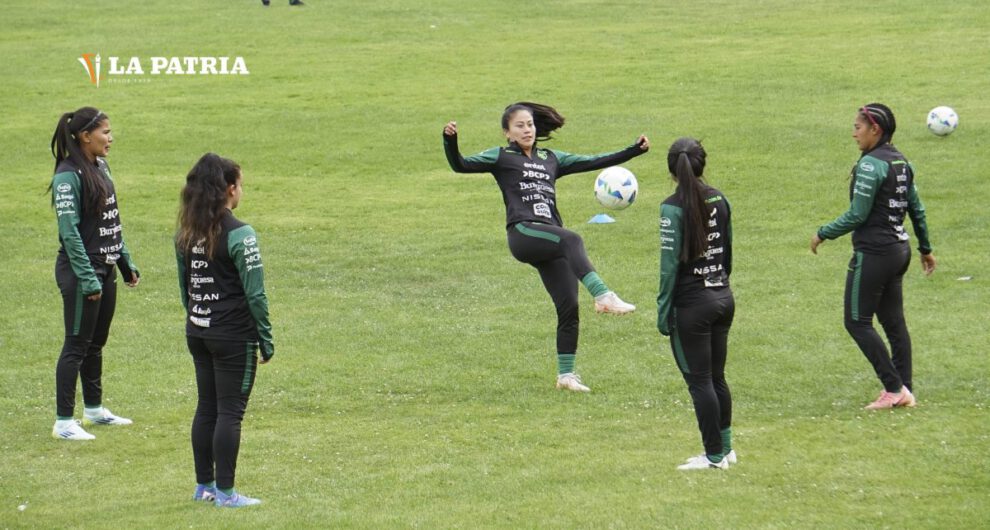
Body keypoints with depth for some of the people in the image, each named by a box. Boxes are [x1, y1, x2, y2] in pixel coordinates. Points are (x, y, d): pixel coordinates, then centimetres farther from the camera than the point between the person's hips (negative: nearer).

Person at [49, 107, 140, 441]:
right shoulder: (69, 176, -17)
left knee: (96, 343, 17)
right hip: (80, 273, -8)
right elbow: (69, 231, -19)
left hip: (105, 269, 8)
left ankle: (94, 409, 29)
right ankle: (63, 422, 0)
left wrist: (126, 263, 16)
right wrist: (88, 279, -21)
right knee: (77, 345, -4)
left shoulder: (100, 167, 10)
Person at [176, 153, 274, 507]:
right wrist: (266, 341, -7)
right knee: (230, 412, 0)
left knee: (206, 408, 15)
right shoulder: (239, 235, -16)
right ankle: (225, 492, 3)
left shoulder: (186, 234, 5)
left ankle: (204, 485, 22)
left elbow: (184, 286, 12)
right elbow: (255, 294, -14)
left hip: (197, 332, 7)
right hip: (233, 337, -7)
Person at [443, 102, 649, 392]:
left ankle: (566, 374, 8)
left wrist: (635, 151, 23)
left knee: (569, 307, -3)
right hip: (523, 234, -6)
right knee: (571, 240, -36)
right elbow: (461, 165, 1)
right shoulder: (501, 158, 12)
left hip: (550, 242, 6)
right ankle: (603, 296, -52)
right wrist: (450, 140, -18)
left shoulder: (551, 159, 25)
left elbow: (593, 162, 26)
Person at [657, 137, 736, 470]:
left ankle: (715, 455, 5)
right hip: (723, 298, 7)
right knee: (717, 378, 17)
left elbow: (670, 264, -16)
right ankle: (725, 447, 23)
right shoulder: (719, 200, 5)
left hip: (691, 303, -7)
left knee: (700, 381, 1)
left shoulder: (674, 207, -15)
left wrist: (663, 312, -11)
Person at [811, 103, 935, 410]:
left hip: (873, 254, -9)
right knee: (893, 321, 13)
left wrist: (823, 234, -7)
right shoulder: (901, 162, 10)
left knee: (858, 322, -3)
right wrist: (926, 248, 26)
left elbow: (857, 214, -18)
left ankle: (894, 388, -6)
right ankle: (904, 391, 13)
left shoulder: (871, 164, -17)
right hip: (899, 250, 9)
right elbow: (917, 209, 17)